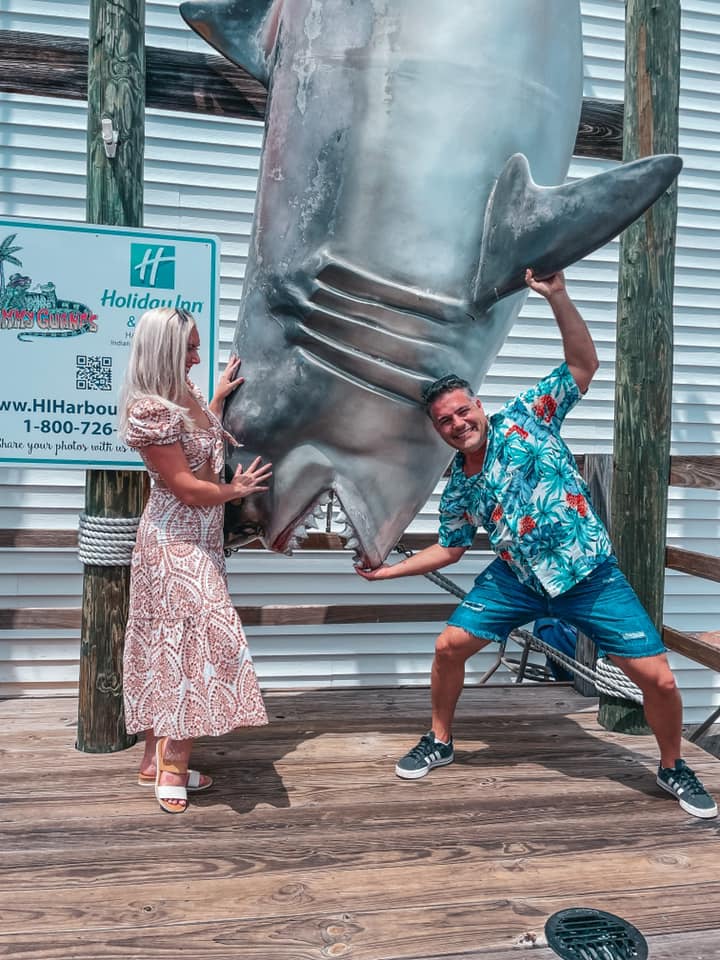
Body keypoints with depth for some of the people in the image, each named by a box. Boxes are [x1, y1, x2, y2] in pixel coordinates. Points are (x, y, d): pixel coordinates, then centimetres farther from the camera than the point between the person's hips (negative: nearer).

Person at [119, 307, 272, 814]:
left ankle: (158, 758, 24)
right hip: (176, 544, -9)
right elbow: (188, 488, -21)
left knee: (169, 647, 13)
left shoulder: (185, 391, 6)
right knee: (200, 643, -7)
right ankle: (173, 768, 5)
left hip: (197, 538, 9)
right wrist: (236, 489, -5)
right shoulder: (150, 410, -22)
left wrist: (219, 397, 19)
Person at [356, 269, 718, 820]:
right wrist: (388, 571, 12)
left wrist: (557, 297, -26)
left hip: (590, 573, -3)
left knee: (658, 678, -5)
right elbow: (449, 549, 15)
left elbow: (585, 365, -14)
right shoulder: (457, 490, 3)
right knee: (449, 647, 1)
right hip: (518, 579, 4)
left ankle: (674, 768, 25)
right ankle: (440, 742, 26)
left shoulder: (525, 418, -8)